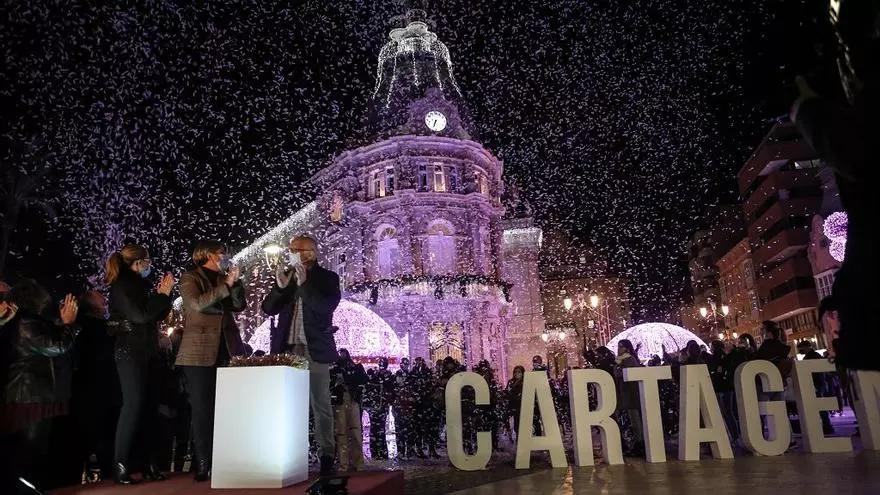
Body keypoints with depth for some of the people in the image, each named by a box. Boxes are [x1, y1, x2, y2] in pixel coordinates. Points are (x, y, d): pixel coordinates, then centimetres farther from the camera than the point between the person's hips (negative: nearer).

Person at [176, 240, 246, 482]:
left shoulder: (222, 278, 16)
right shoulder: (190, 278, 1)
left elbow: (239, 306, 11)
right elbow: (198, 304, -16)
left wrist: (235, 282, -1)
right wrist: (226, 284, -15)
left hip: (226, 350, 5)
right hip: (200, 353, -4)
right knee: (202, 409, 0)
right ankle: (203, 464, 6)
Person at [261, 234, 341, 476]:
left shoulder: (327, 278, 1)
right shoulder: (284, 275, 11)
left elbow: (327, 307, -14)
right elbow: (268, 309, 5)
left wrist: (304, 283, -22)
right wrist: (280, 286, -12)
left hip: (314, 350, -3)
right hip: (287, 349, 4)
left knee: (320, 405, 0)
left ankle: (327, 455, 5)